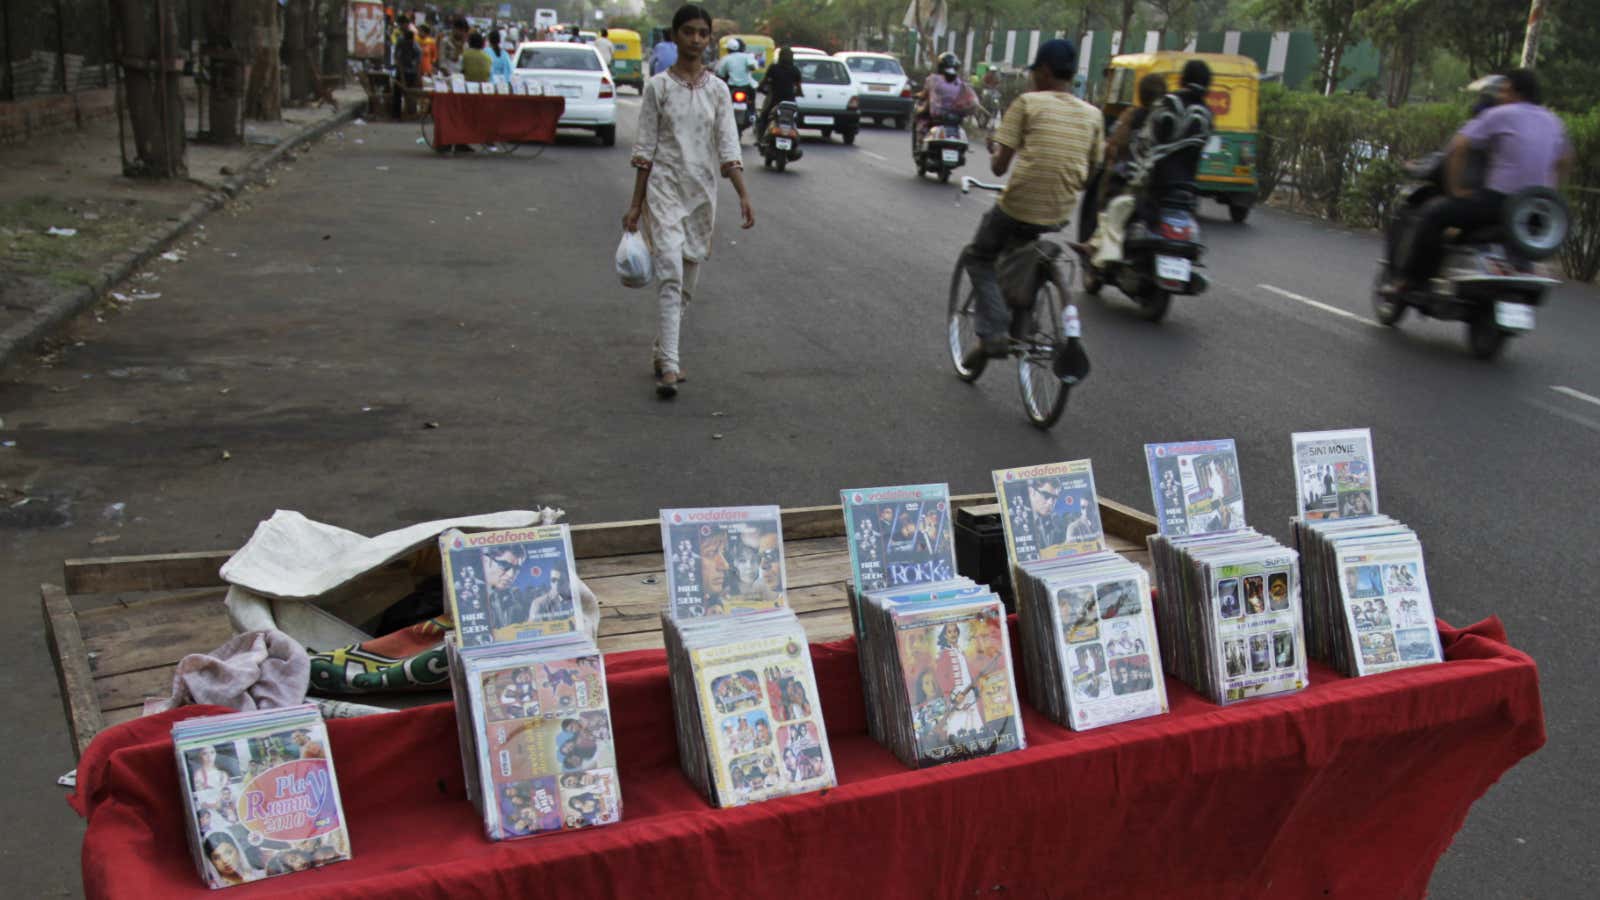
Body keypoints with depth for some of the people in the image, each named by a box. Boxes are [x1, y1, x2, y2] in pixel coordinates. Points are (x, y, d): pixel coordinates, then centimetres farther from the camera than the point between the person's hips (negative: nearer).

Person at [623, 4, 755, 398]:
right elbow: (646, 148, 0)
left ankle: (664, 353, 26)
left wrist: (744, 196, -12)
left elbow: (728, 148, 1)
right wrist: (635, 204, -1)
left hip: (703, 191, 3)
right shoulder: (658, 86, -1)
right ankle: (669, 366, -19)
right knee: (670, 275, -16)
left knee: (687, 283, 10)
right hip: (664, 188, -3)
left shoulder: (718, 90, 5)